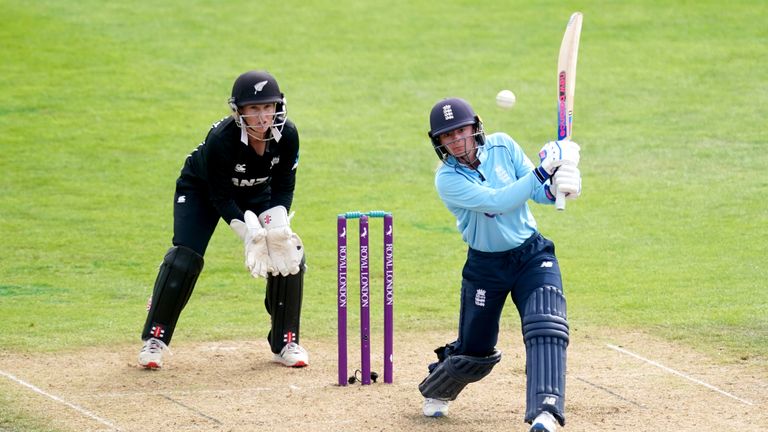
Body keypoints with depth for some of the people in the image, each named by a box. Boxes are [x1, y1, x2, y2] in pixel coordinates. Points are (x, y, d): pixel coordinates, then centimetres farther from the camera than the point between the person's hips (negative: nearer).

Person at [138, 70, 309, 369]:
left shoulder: (287, 135, -26)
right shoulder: (221, 139, -38)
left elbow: (283, 187, -13)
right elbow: (221, 197, -28)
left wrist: (277, 227, -28)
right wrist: (250, 235, -36)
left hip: (256, 194, 4)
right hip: (202, 190, -4)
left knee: (290, 255, -10)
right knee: (185, 258, -21)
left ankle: (286, 343, 6)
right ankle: (154, 339, -6)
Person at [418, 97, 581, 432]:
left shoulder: (502, 146, -7)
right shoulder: (447, 179, -18)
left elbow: (538, 193, -7)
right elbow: (497, 202, -29)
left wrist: (557, 186, -31)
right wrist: (542, 172, -34)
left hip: (532, 254, 2)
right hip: (486, 264, -2)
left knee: (546, 329, -22)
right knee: (474, 350, 11)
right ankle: (435, 391, 43)